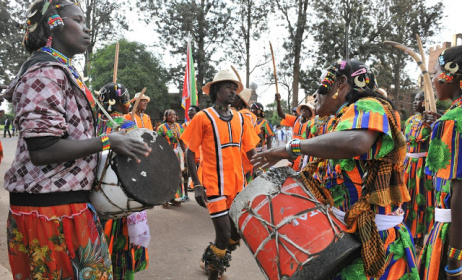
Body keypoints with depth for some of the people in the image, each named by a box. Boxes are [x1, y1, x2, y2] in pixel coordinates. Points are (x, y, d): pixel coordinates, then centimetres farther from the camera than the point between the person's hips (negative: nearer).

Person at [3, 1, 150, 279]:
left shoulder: (62, 71, 16)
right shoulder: (45, 73, -16)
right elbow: (42, 150, -24)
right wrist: (107, 141, -19)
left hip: (68, 200, 10)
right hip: (49, 205, -10)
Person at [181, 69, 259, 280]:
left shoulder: (239, 118, 9)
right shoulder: (203, 117, -5)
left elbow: (251, 152, 11)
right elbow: (190, 152, -4)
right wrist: (197, 185, -12)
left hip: (237, 185, 6)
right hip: (214, 186, -6)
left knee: (237, 233, 14)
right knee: (224, 235, -3)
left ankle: (210, 261, 40)